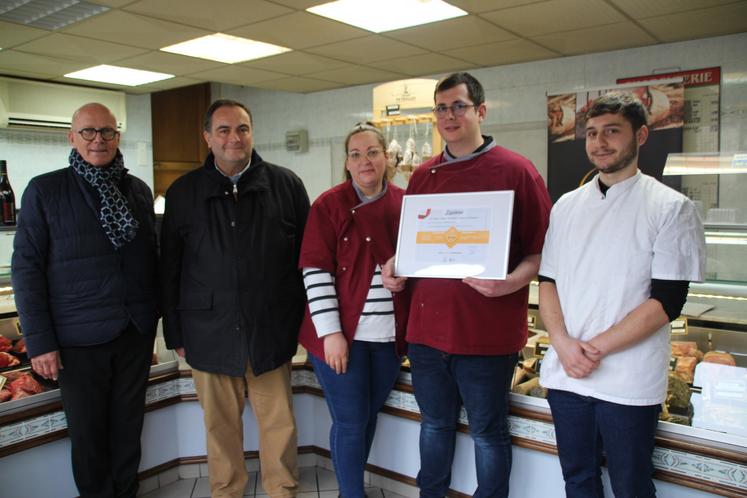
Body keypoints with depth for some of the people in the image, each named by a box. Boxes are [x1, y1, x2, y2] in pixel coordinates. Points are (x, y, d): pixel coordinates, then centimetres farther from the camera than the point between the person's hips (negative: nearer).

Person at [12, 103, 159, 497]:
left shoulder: (138, 190, 6)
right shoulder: (45, 190, -4)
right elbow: (26, 267, -6)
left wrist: (153, 320, 9)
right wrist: (39, 341, -10)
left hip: (136, 332, 3)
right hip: (79, 337, -3)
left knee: (128, 427, 14)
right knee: (88, 433, 11)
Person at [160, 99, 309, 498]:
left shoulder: (286, 185, 1)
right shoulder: (183, 192, 4)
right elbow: (169, 268, 6)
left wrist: (304, 320, 3)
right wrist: (175, 334, 5)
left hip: (271, 330, 0)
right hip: (209, 331, 1)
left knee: (278, 421, 9)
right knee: (220, 424, 12)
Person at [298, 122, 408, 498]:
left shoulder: (404, 203, 6)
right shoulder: (329, 205, -6)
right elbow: (316, 270, -10)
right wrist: (330, 332, -14)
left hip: (389, 334, 4)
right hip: (342, 333, -4)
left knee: (369, 416, 17)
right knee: (350, 423, 4)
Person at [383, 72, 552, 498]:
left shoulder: (516, 171, -5)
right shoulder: (424, 175, 10)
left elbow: (541, 249, -6)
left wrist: (510, 282, -23)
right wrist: (393, 267, 2)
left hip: (488, 332, -5)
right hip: (426, 326, 5)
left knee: (488, 431, 11)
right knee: (435, 423, 21)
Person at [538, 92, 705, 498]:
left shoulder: (671, 208, -6)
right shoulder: (567, 206, 8)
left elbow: (667, 301, -11)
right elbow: (547, 281, 7)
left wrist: (596, 348, -16)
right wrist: (564, 344, -8)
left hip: (630, 383, -4)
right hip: (565, 374, 4)